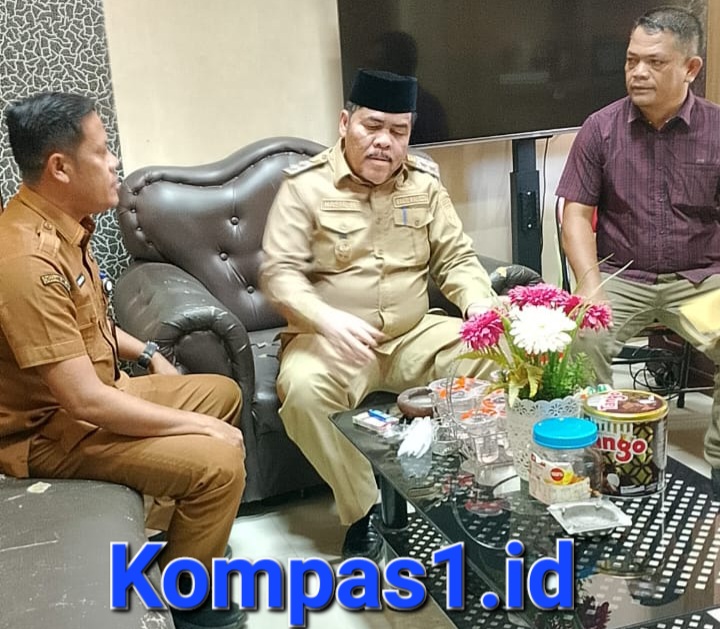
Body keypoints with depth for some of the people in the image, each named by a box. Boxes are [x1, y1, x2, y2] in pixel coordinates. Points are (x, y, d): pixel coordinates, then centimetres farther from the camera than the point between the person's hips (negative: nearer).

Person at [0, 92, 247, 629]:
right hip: (48, 430, -10)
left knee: (223, 392, 15)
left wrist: (148, 354, 11)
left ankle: (191, 538, 29)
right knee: (220, 461, -21)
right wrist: (200, 425, -22)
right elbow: (86, 403, -31)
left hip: (94, 390, 10)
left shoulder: (60, 221, 0)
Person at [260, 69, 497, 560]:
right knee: (302, 389, -35)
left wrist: (480, 303, -15)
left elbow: (457, 258, 8)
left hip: (415, 336, 4)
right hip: (330, 339, -3)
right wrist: (328, 320, -33)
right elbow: (279, 272, -14)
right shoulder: (305, 186, -6)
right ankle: (363, 513, -15)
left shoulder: (425, 182, 7)